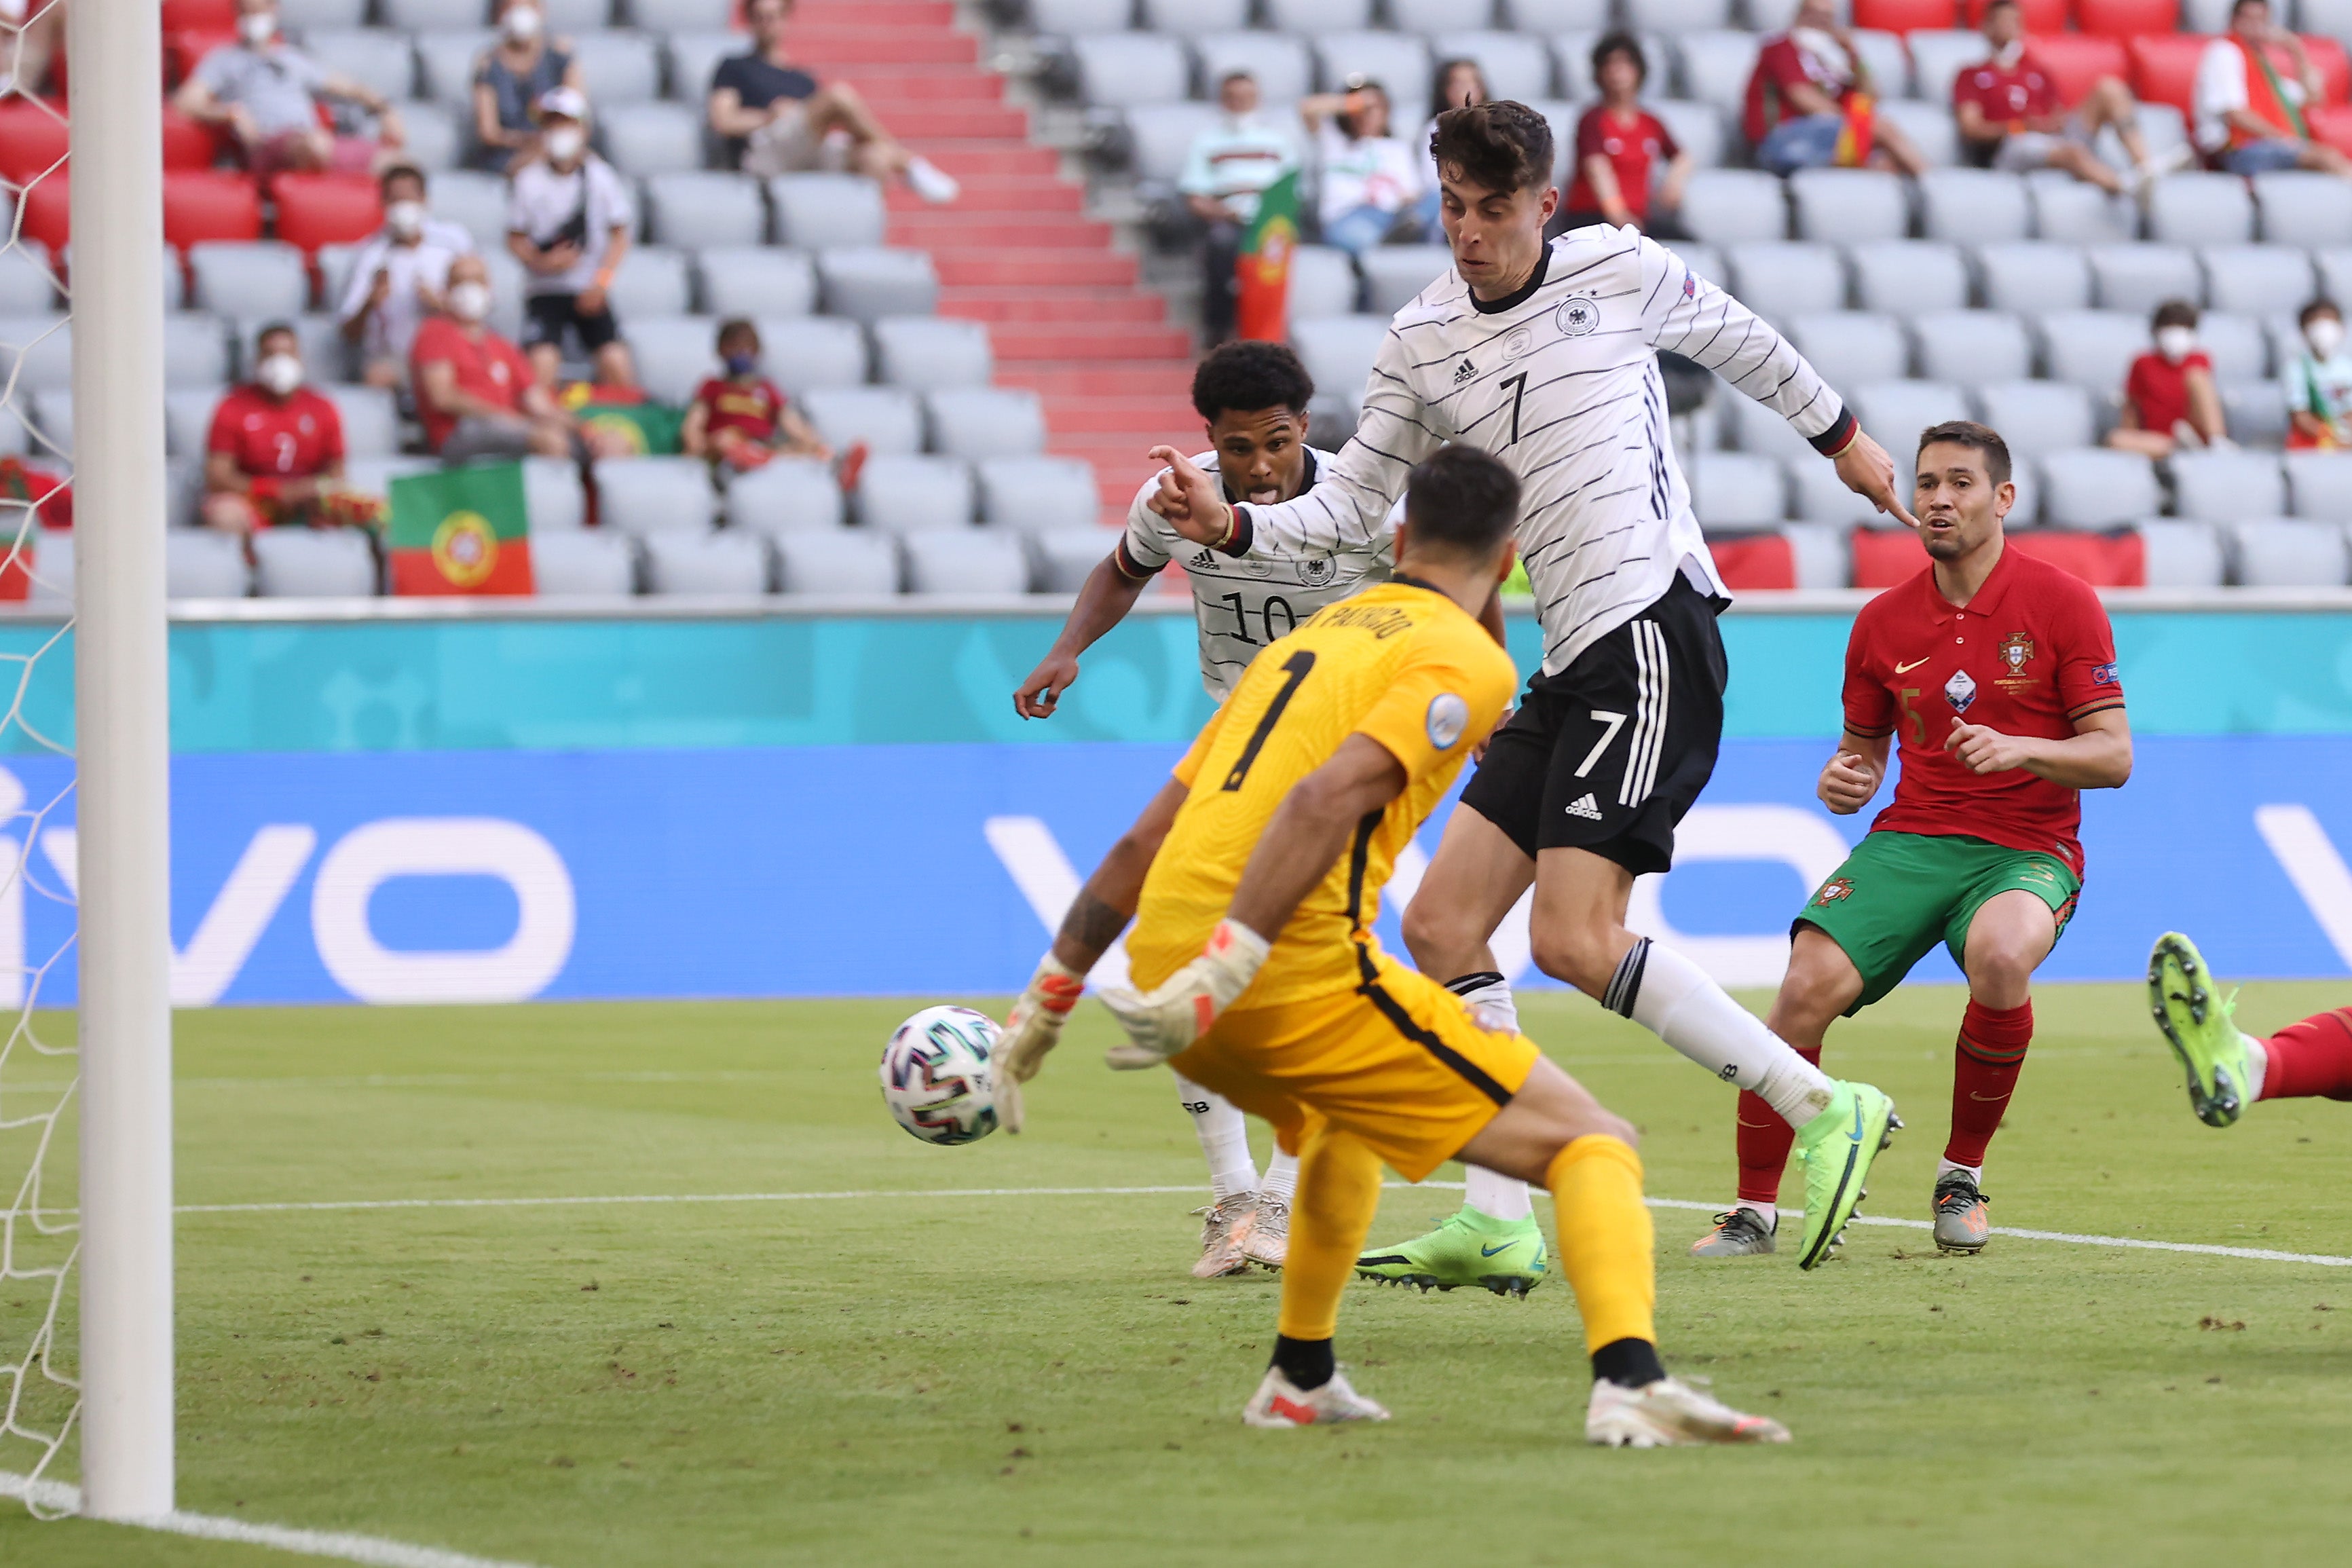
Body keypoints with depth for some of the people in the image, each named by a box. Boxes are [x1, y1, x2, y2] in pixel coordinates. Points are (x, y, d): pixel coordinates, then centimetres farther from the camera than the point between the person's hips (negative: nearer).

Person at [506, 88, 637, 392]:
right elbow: (516, 239, 2)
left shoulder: (601, 177, 1)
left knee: (617, 363, -10)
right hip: (545, 290, -1)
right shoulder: (529, 181, -2)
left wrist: (601, 281, -6)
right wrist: (542, 261, -17)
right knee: (542, 361, -20)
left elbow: (620, 235, 5)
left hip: (590, 294, 1)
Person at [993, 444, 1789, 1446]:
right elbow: (1327, 801, -16)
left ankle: (1300, 1381, 42)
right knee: (1590, 1142, -4)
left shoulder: (1307, 638, 25)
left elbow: (1142, 844, 24)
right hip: (1300, 973, -7)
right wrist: (1225, 974, -22)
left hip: (1167, 958, 7)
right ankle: (1628, 1382, -26)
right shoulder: (1466, 660, 2)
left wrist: (1049, 1001, 29)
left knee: (1342, 1125, 39)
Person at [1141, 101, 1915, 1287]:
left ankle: (1825, 1111, -7)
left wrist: (1840, 437, 28)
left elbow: (1741, 343, 15)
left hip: (1652, 633, -7)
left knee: (1573, 939, -18)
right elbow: (1353, 501, 12)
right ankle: (1498, 1226, 2)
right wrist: (1233, 528, -6)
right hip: (1568, 666, 7)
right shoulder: (1421, 344, 9)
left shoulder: (1619, 274, -3)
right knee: (1440, 924, 0)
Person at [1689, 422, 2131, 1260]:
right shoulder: (1883, 621, 9)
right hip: (1911, 838, 3)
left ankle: (1962, 1175, -13)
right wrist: (1843, 781, -3)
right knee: (1807, 989, -22)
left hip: (2027, 850, -3)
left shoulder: (2062, 602, -2)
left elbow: (2113, 756, -4)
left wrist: (2019, 749, -22)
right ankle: (1754, 1208, -7)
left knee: (1999, 958, -37)